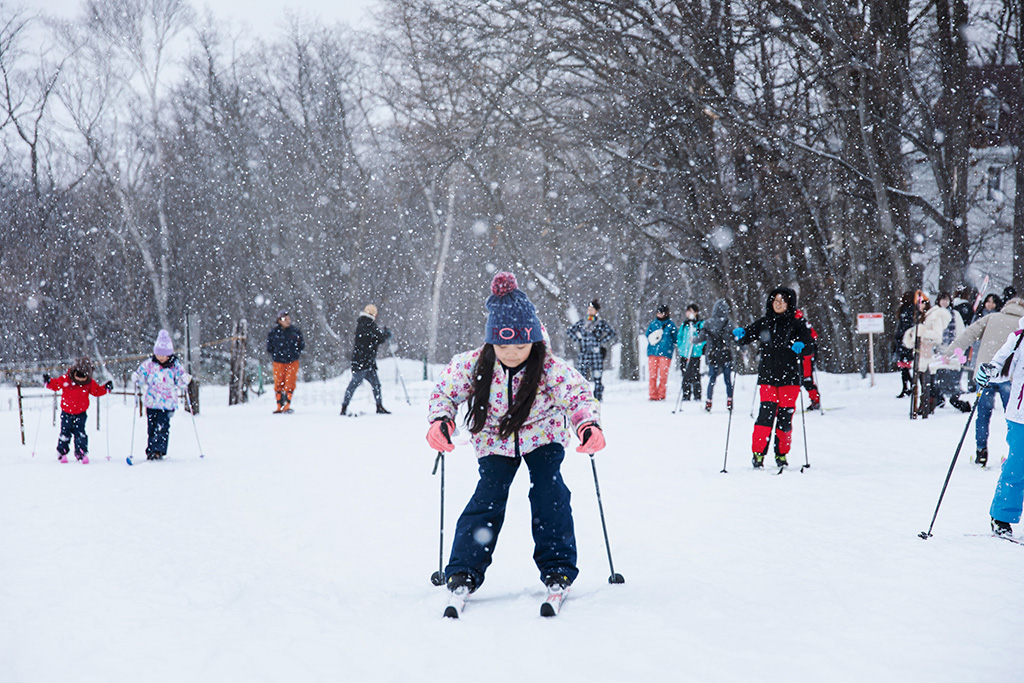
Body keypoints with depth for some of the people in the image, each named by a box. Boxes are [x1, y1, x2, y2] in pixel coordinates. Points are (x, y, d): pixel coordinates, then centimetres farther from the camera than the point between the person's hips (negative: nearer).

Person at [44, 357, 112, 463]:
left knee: (80, 434, -4)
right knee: (65, 433, 1)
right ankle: (62, 453, 15)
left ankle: (82, 453, 1)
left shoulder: (90, 383, -4)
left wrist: (106, 389, -6)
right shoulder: (65, 379, -11)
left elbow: (97, 391, 8)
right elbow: (55, 385, -2)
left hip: (80, 414, 1)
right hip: (66, 413, -1)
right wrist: (48, 382, -20)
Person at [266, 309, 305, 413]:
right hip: (279, 362, 0)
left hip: (292, 362, 0)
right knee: (279, 384, 2)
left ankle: (287, 406, -1)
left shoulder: (295, 331, 3)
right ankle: (280, 406, 12)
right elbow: (269, 347, 6)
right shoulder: (273, 332, -1)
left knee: (290, 383, -6)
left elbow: (302, 346, 12)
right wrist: (275, 355, -2)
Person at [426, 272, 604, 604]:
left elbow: (578, 393, -24)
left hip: (543, 435, -1)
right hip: (495, 439, 1)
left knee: (548, 488, -13)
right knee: (488, 495, -11)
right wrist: (440, 420, -26)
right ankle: (464, 570, -4)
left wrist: (588, 425, -44)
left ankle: (557, 566, 0)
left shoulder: (550, 368, -27)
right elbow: (444, 390, -7)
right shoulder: (473, 365, -21)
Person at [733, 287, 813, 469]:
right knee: (767, 412, -12)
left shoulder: (797, 325, 6)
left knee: (785, 416, -1)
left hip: (789, 377, 0)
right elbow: (745, 337, 10)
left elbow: (809, 345, -4)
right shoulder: (763, 324, 12)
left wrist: (801, 346, -25)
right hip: (767, 376, 1)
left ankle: (781, 454, 12)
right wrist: (739, 334, -12)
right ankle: (758, 453, -6)